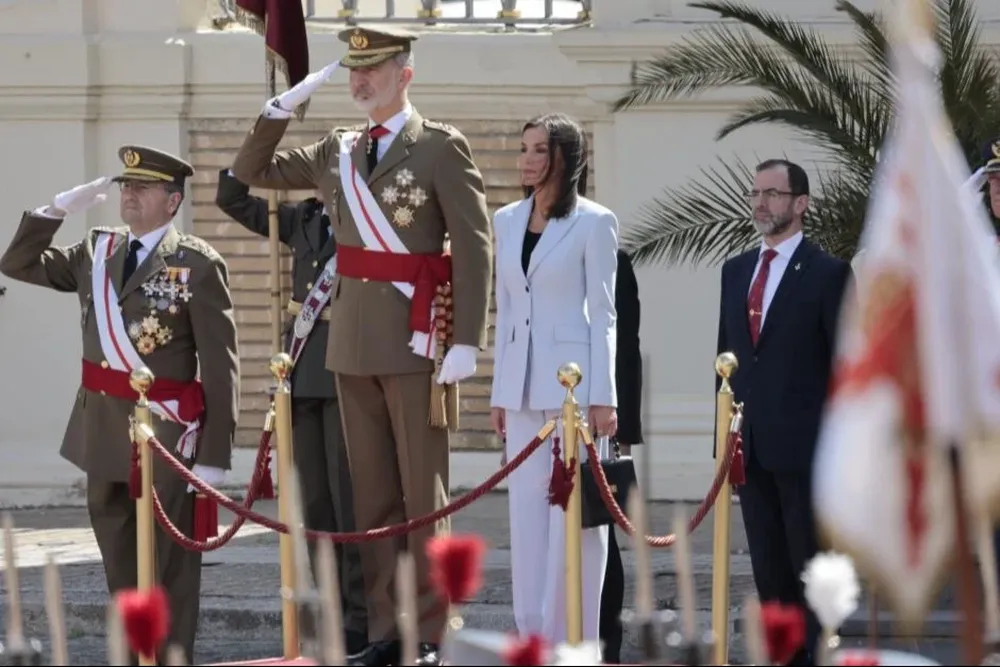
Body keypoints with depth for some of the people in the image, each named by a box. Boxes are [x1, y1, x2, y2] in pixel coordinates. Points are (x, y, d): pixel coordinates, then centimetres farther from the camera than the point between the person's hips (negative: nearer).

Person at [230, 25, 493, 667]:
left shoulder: (442, 147, -5)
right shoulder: (339, 150, 12)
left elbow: (475, 246, -10)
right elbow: (252, 171, 20)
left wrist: (466, 342, -16)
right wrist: (282, 107, 5)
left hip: (415, 340, -6)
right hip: (353, 341, 6)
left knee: (423, 492, -2)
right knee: (373, 493, 8)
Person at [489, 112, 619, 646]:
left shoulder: (593, 222, -4)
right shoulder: (506, 221, 12)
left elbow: (602, 311, -5)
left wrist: (603, 397, -9)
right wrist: (499, 392, 13)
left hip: (573, 379, -6)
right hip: (522, 381, 6)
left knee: (572, 510, -3)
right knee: (527, 511, 6)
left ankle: (571, 639, 0)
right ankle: (533, 634, 10)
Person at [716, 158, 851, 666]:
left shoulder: (827, 273, -4)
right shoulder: (736, 271, 14)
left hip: (803, 446, -6)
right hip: (750, 446, 6)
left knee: (811, 568, -3)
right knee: (770, 570, 9)